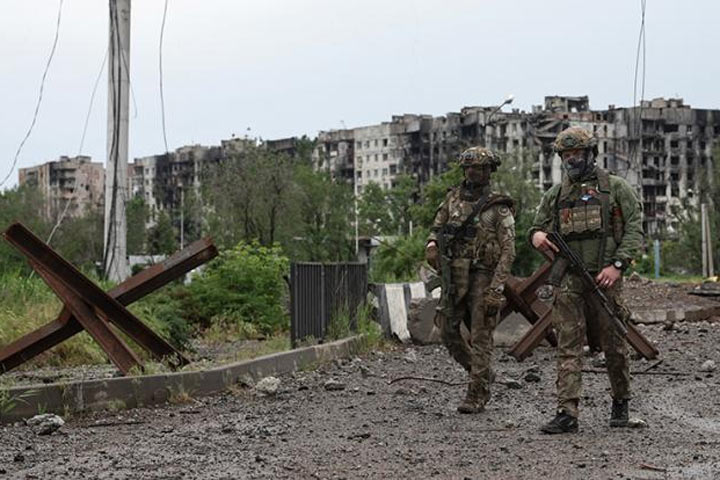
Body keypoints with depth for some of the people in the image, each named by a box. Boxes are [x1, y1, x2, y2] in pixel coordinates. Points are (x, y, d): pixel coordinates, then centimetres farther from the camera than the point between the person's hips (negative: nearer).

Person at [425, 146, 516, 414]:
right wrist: (432, 243, -6)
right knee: (447, 330, 7)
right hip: (454, 276, 5)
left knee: (480, 338, -4)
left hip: (483, 277, -5)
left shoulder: (498, 208, -5)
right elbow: (437, 226, 19)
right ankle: (481, 373, 27)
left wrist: (496, 287, -19)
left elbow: (508, 250, -9)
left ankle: (477, 395, 1)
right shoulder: (453, 198, 10)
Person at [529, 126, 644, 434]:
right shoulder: (555, 195, 14)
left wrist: (617, 265, -15)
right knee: (568, 347, -5)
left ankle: (621, 402, 28)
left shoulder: (615, 188, 4)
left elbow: (634, 230, -2)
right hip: (568, 281, 2)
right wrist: (536, 236, -6)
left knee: (614, 345, 7)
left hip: (604, 278, -2)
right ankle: (567, 413, -9)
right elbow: (537, 227, 20)